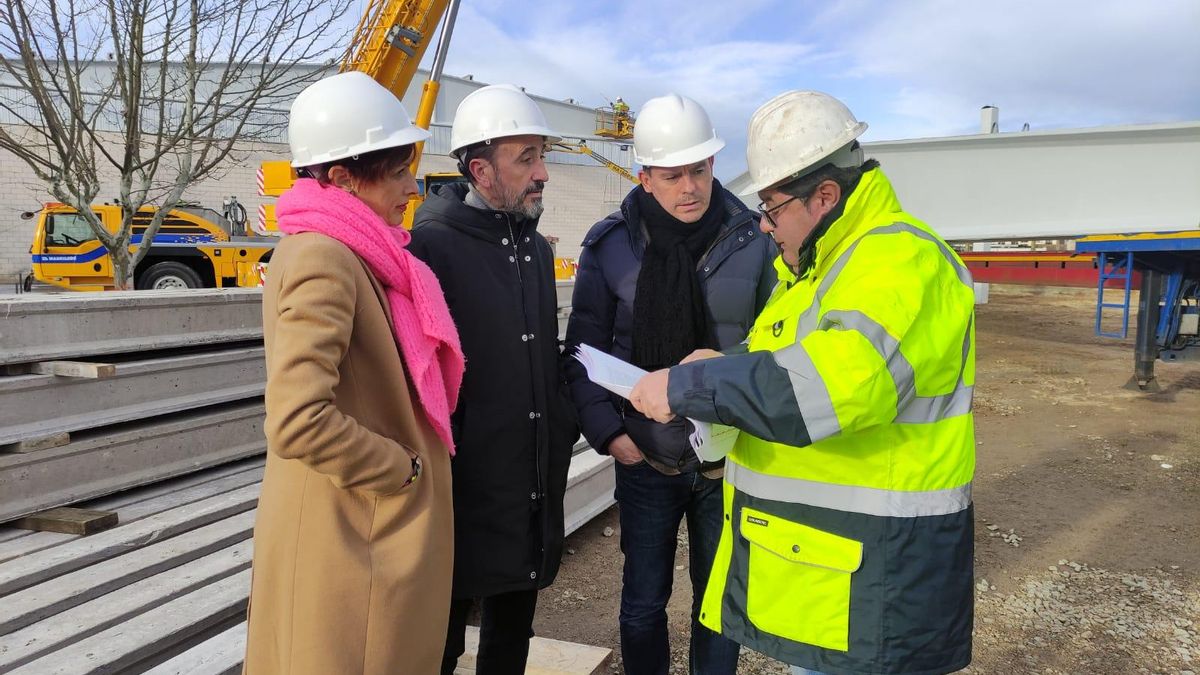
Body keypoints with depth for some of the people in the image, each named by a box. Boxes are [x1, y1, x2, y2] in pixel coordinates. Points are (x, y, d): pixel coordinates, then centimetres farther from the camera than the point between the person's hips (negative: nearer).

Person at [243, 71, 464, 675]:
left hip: (369, 524, 9)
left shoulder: (356, 255, 9)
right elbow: (299, 422, -30)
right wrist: (404, 471, -18)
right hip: (352, 534, -9)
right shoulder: (322, 260, -21)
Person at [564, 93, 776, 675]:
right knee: (643, 604, 14)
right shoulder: (610, 245, -6)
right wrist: (607, 431, -10)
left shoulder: (752, 241, -6)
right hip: (646, 460, 0)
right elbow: (584, 348, -1)